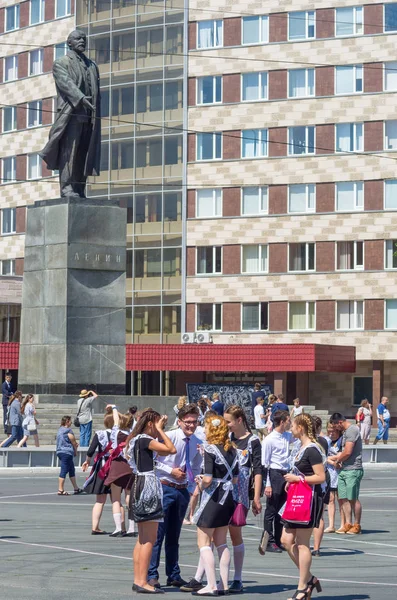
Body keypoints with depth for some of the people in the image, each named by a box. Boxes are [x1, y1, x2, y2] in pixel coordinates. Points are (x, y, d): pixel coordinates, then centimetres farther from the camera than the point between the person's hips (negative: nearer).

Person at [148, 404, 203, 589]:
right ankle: (152, 575, -1)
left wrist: (191, 490, 9)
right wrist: (171, 471, -16)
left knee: (174, 535, 14)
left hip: (183, 491, 6)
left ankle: (173, 576, 21)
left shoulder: (197, 443, 6)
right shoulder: (169, 437, -13)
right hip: (165, 488, -6)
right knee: (158, 533, -6)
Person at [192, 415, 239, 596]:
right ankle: (224, 584, 15)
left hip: (213, 498, -7)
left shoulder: (210, 449, -14)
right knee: (221, 542, 15)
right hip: (228, 498, 7)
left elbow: (208, 479, -20)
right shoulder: (232, 450, 7)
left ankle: (211, 586, -5)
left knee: (203, 542, 0)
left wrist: (201, 485, -1)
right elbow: (235, 478, 10)